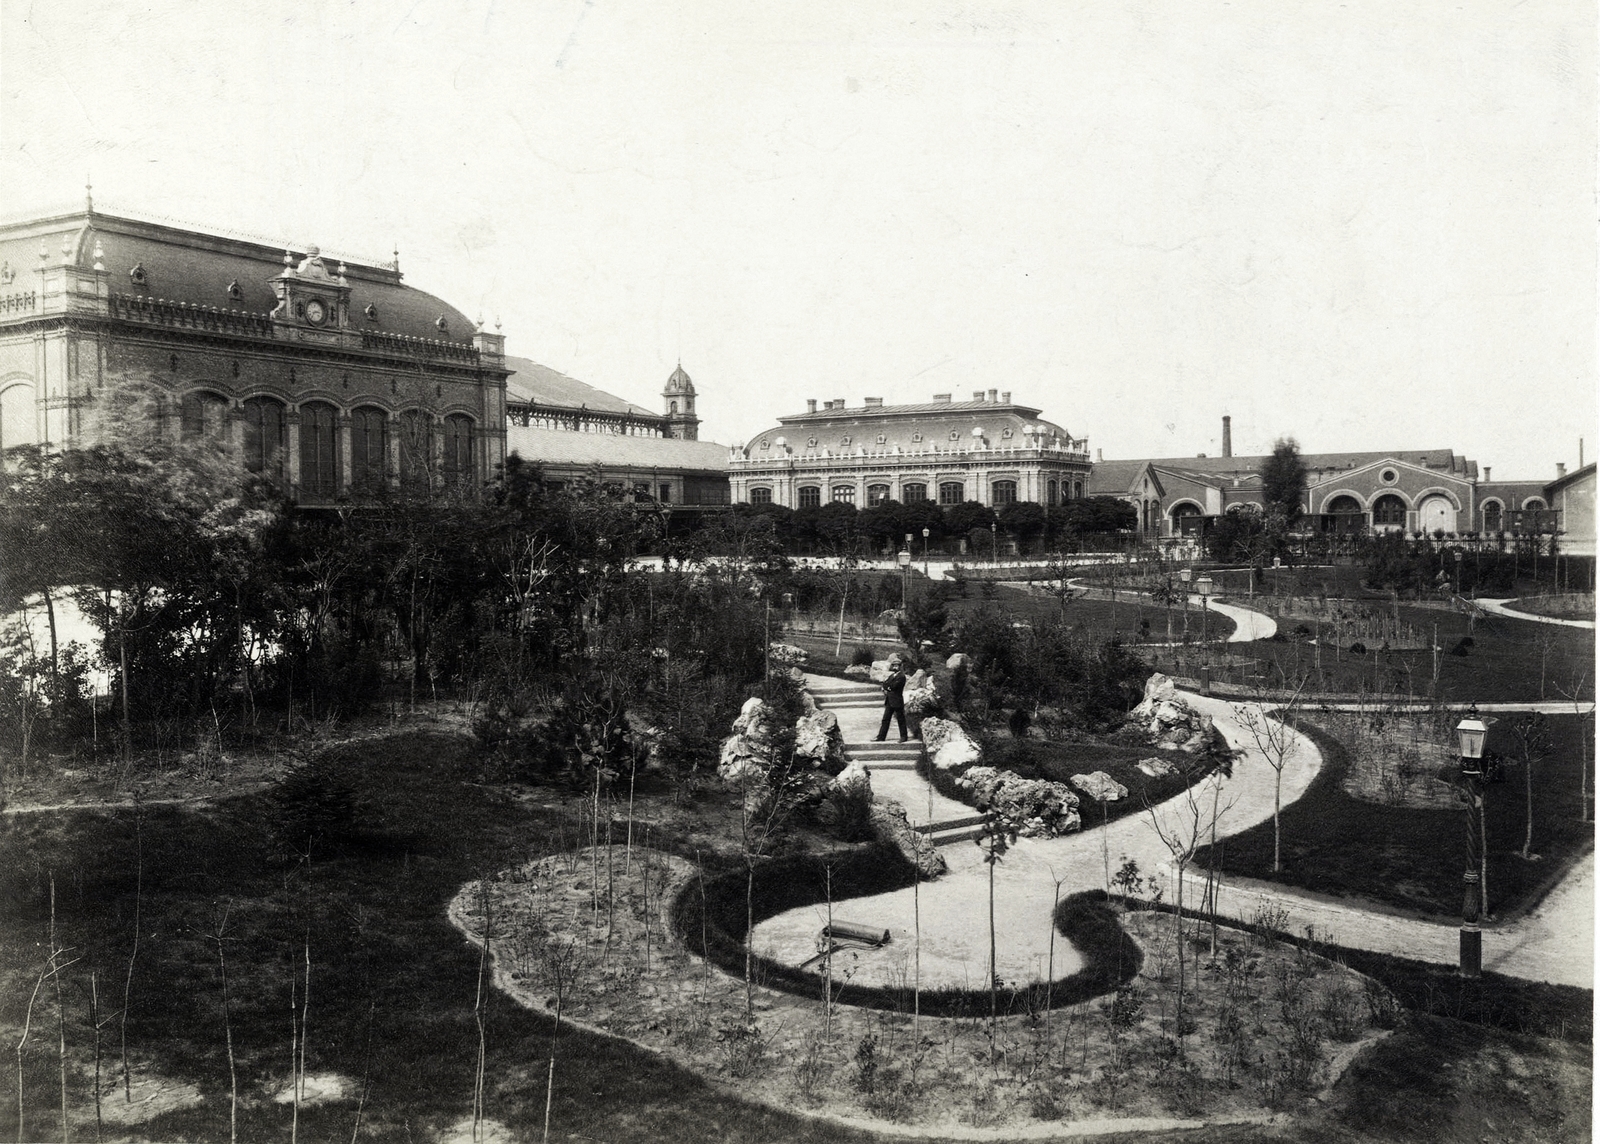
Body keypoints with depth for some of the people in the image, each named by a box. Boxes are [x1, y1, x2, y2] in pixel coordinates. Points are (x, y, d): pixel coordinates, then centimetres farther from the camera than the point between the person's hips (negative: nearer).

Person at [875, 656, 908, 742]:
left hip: (897, 701, -8)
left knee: (900, 719, 2)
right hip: (889, 701, 8)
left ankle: (903, 737, 11)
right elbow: (884, 685, 14)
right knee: (885, 719, 6)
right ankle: (881, 737, 8)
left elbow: (893, 686, -21)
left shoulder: (901, 676, -11)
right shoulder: (892, 675, 17)